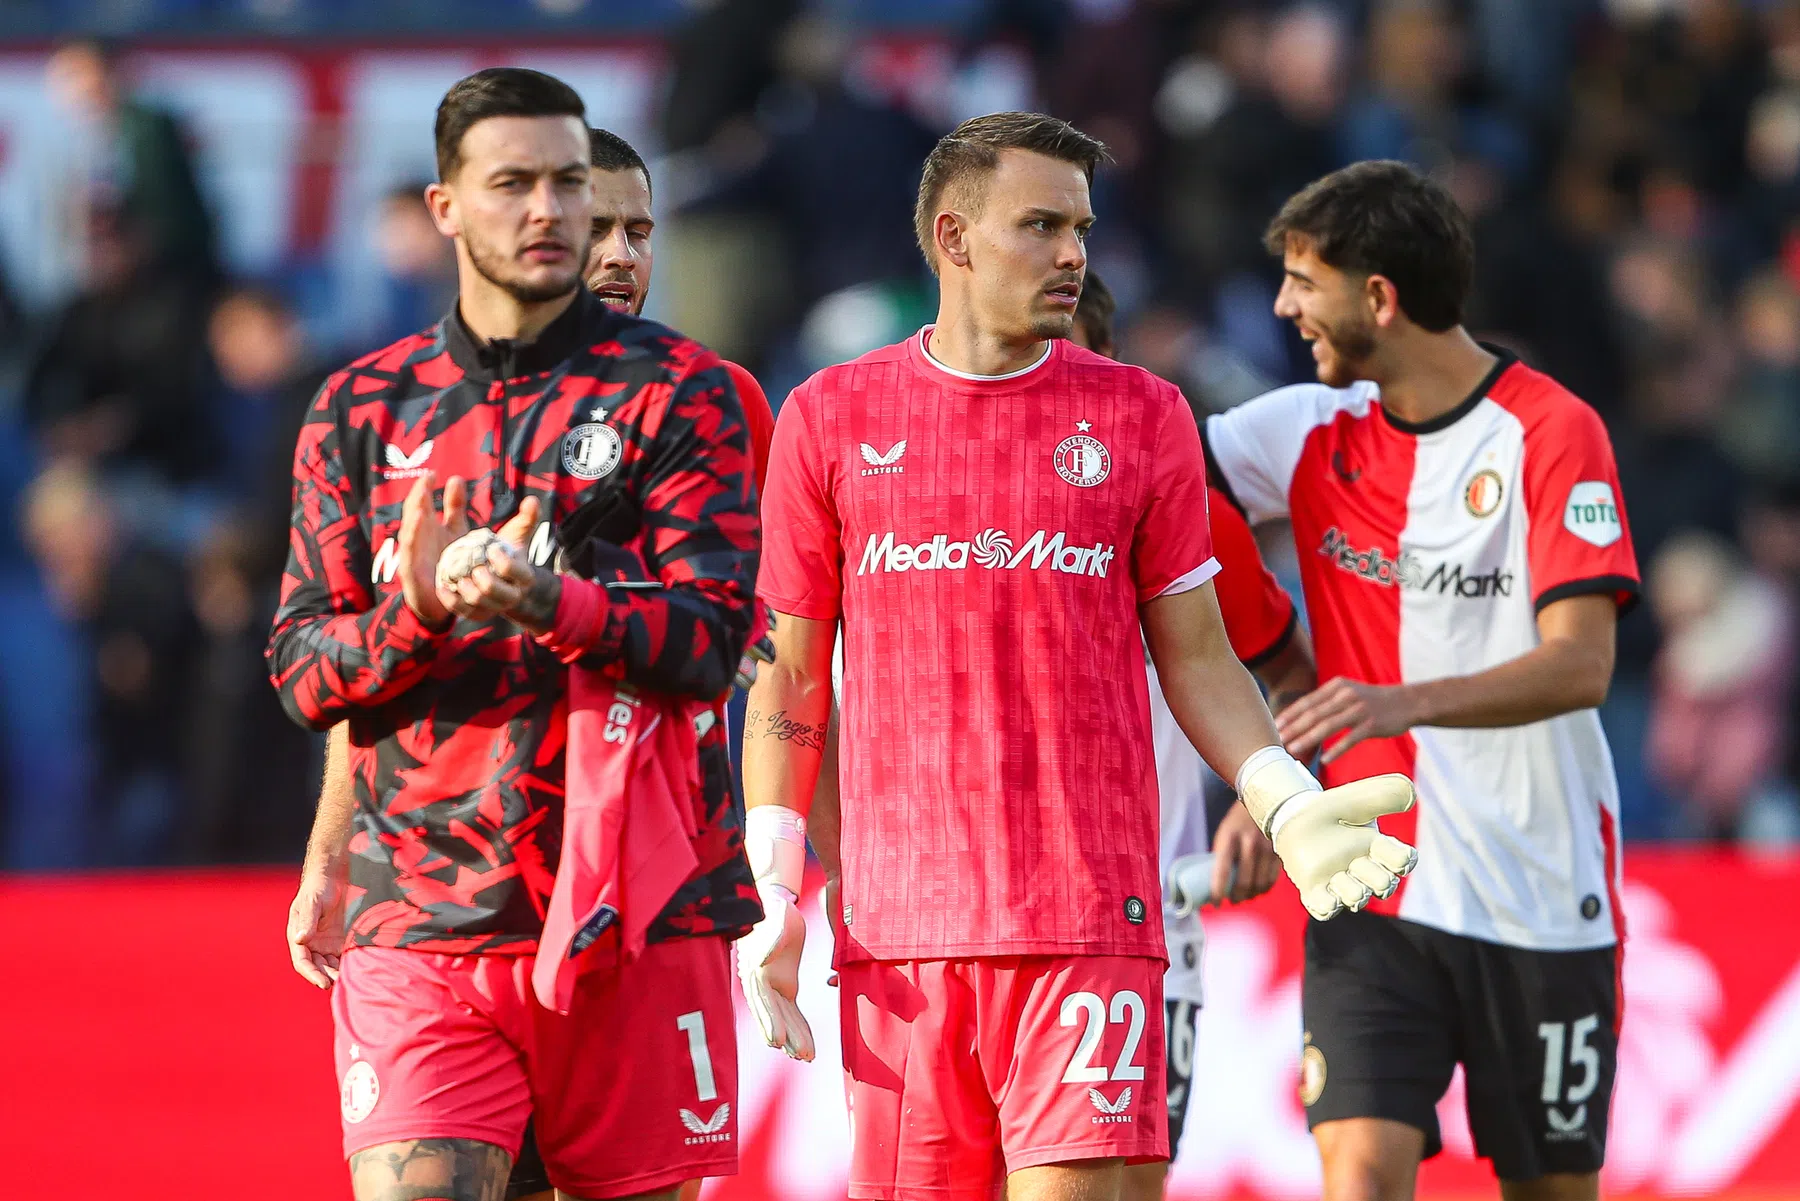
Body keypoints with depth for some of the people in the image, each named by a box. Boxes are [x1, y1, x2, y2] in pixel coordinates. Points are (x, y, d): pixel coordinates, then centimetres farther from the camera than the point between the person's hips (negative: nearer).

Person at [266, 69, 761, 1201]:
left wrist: (549, 604, -24)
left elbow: (711, 641, -6)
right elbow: (303, 671, 8)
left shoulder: (677, 389, 4)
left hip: (636, 923, -1)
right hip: (421, 924, 1)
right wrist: (419, 608, -13)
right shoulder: (363, 408, 12)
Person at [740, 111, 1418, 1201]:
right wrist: (772, 894, 3)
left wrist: (1289, 805, -6)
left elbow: (1196, 657, 11)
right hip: (899, 932, 1)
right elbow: (792, 673, 10)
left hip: (1091, 919, -1)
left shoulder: (1141, 416, 7)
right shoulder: (831, 418, 7)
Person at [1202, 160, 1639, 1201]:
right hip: (1371, 895, 3)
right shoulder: (1313, 430, 7)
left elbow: (1581, 664, -19)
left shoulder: (1552, 433, -9)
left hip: (1542, 900, -3)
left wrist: (1410, 702, -34)